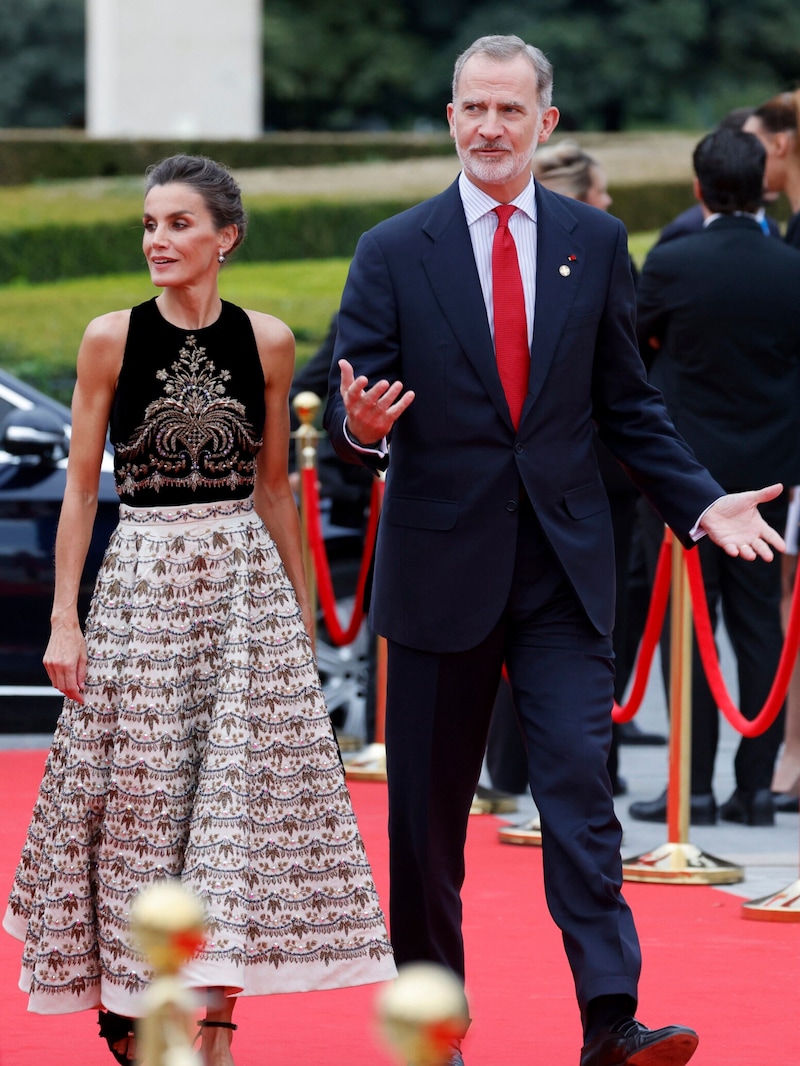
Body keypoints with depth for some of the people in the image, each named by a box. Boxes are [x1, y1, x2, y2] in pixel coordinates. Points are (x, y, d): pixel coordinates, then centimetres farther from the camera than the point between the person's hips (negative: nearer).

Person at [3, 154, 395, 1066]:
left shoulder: (266, 342, 3)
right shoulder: (112, 339, -2)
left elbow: (273, 487, 11)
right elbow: (80, 486, 0)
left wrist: (301, 607, 12)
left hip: (245, 581, 1)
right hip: (142, 579, -1)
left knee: (240, 792, -3)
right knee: (138, 795, 3)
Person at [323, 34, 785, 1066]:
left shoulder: (595, 243, 7)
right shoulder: (393, 254, 1)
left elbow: (625, 402, 12)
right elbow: (353, 412, -1)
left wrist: (700, 502, 1)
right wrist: (361, 426, -25)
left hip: (562, 569, 1)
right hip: (441, 564, -1)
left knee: (579, 785, -10)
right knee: (428, 810, 6)